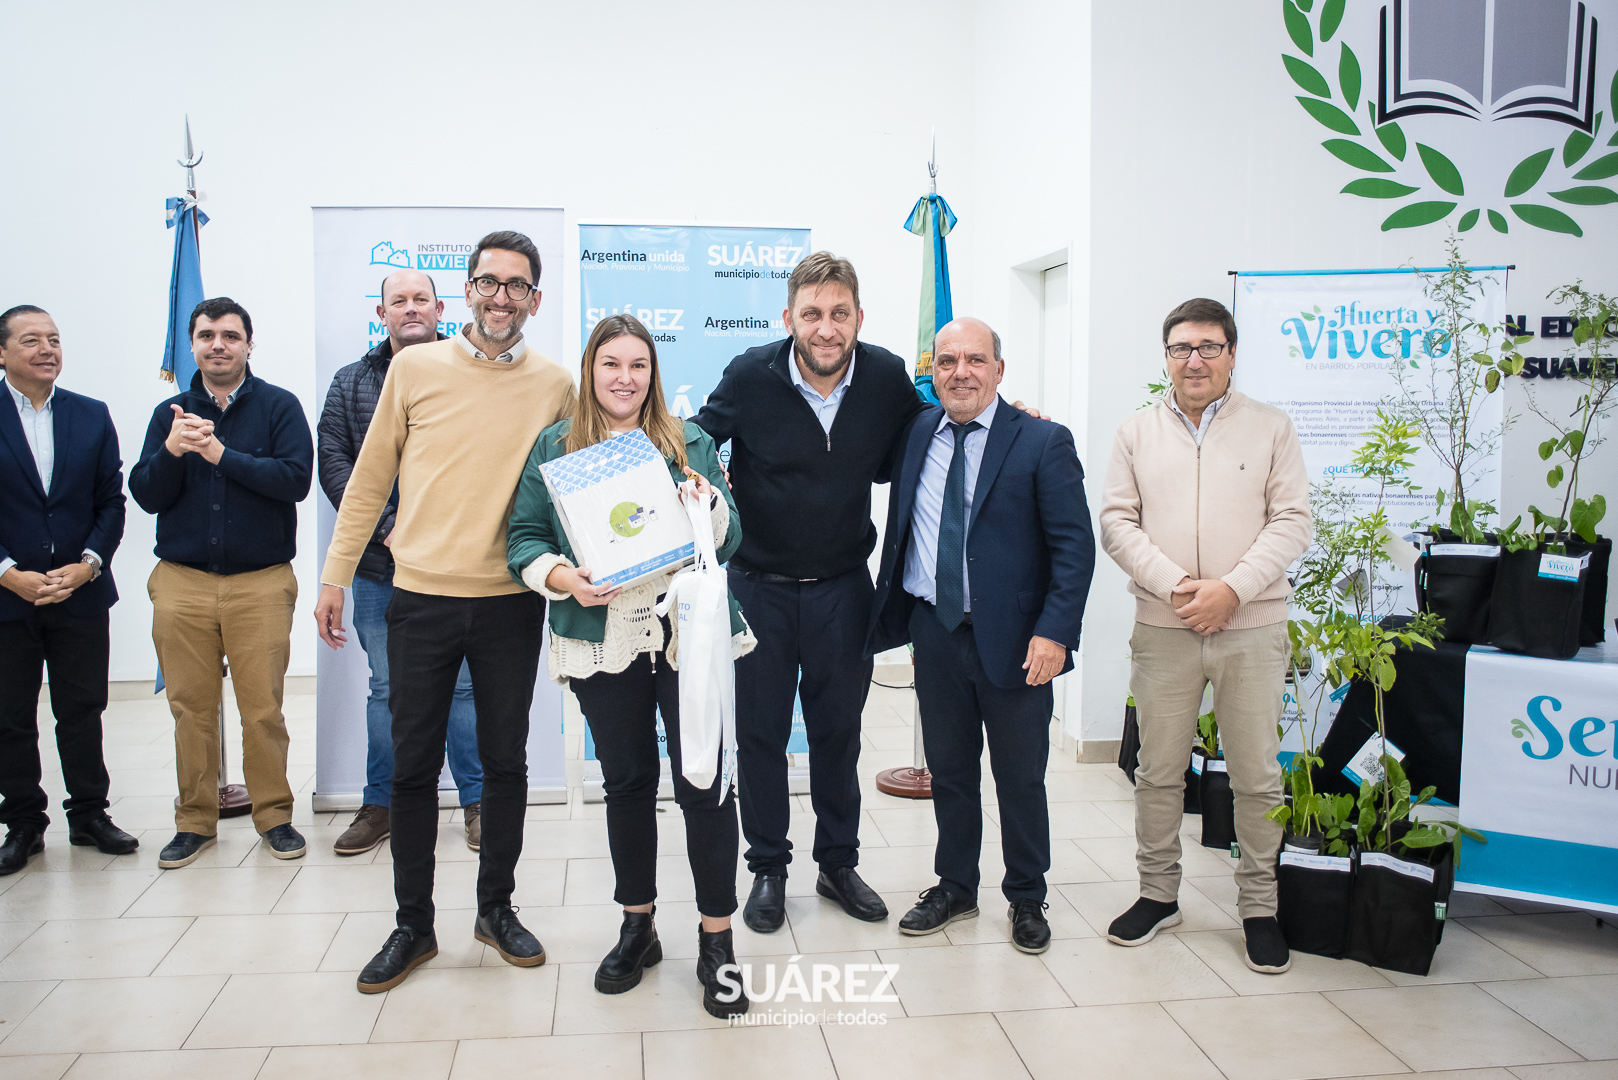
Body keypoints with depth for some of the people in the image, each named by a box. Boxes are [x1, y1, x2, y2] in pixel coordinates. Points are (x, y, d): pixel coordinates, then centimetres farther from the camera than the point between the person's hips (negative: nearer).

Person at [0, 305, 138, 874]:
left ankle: (89, 815, 22)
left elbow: (112, 502, 5)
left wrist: (88, 564, -9)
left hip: (81, 594, 2)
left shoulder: (92, 416, 6)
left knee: (82, 710, 9)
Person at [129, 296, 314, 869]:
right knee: (191, 708, 7)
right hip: (181, 581, 3)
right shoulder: (171, 414, 11)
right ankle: (195, 820, 20)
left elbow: (296, 478, -12)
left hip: (261, 581, -3)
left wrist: (221, 454, -17)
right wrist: (171, 451, -14)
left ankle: (274, 814, 14)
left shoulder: (279, 406, 2)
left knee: (263, 708, -1)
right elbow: (146, 496, 4)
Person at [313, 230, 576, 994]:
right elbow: (370, 480, 6)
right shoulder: (413, 368, 2)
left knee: (505, 762, 10)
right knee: (413, 766, 7)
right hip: (420, 596, 0)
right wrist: (335, 575, 6)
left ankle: (496, 908, 28)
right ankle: (413, 925, 22)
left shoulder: (555, 386, 2)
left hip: (511, 602, 0)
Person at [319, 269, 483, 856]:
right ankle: (380, 806, 23)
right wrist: (388, 528, -11)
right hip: (380, 567, 2)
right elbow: (333, 463, 1)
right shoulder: (352, 383, 10)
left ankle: (477, 801, 19)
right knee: (387, 689, 11)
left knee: (464, 685, 6)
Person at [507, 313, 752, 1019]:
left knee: (704, 782, -3)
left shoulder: (690, 443, 8)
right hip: (603, 643, 1)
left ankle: (716, 941, 11)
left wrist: (706, 502, -16)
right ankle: (638, 927, 30)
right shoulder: (554, 447, 8)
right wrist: (560, 576, -15)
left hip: (687, 636, -1)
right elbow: (524, 535, 4)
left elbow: (730, 540, 5)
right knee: (626, 782, 13)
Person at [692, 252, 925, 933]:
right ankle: (768, 869, 28)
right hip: (759, 588, -1)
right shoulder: (751, 377, -13)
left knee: (839, 732, 14)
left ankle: (838, 864, 32)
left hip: (842, 589, 1)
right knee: (759, 733, 9)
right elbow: (699, 435, 4)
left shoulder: (888, 379, -8)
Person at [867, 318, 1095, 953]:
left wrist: (1055, 632, -18)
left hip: (1013, 640, -3)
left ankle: (1026, 898, 29)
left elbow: (1074, 546, -10)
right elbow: (899, 533, 14)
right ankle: (955, 888, 33)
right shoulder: (917, 434, 5)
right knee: (948, 770, 15)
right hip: (934, 632, 4)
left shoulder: (1043, 443, -7)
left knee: (1020, 778, 10)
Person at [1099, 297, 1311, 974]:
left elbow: (1292, 522, -1)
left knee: (1257, 776, 5)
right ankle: (1158, 894, 24)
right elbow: (1117, 522, 3)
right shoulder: (1137, 433, 8)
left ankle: (1259, 907, 19)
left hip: (1252, 629, -1)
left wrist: (1231, 588, -14)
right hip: (1163, 628, 1)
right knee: (1158, 771, 9)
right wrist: (1174, 585, -11)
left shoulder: (1271, 428, 5)